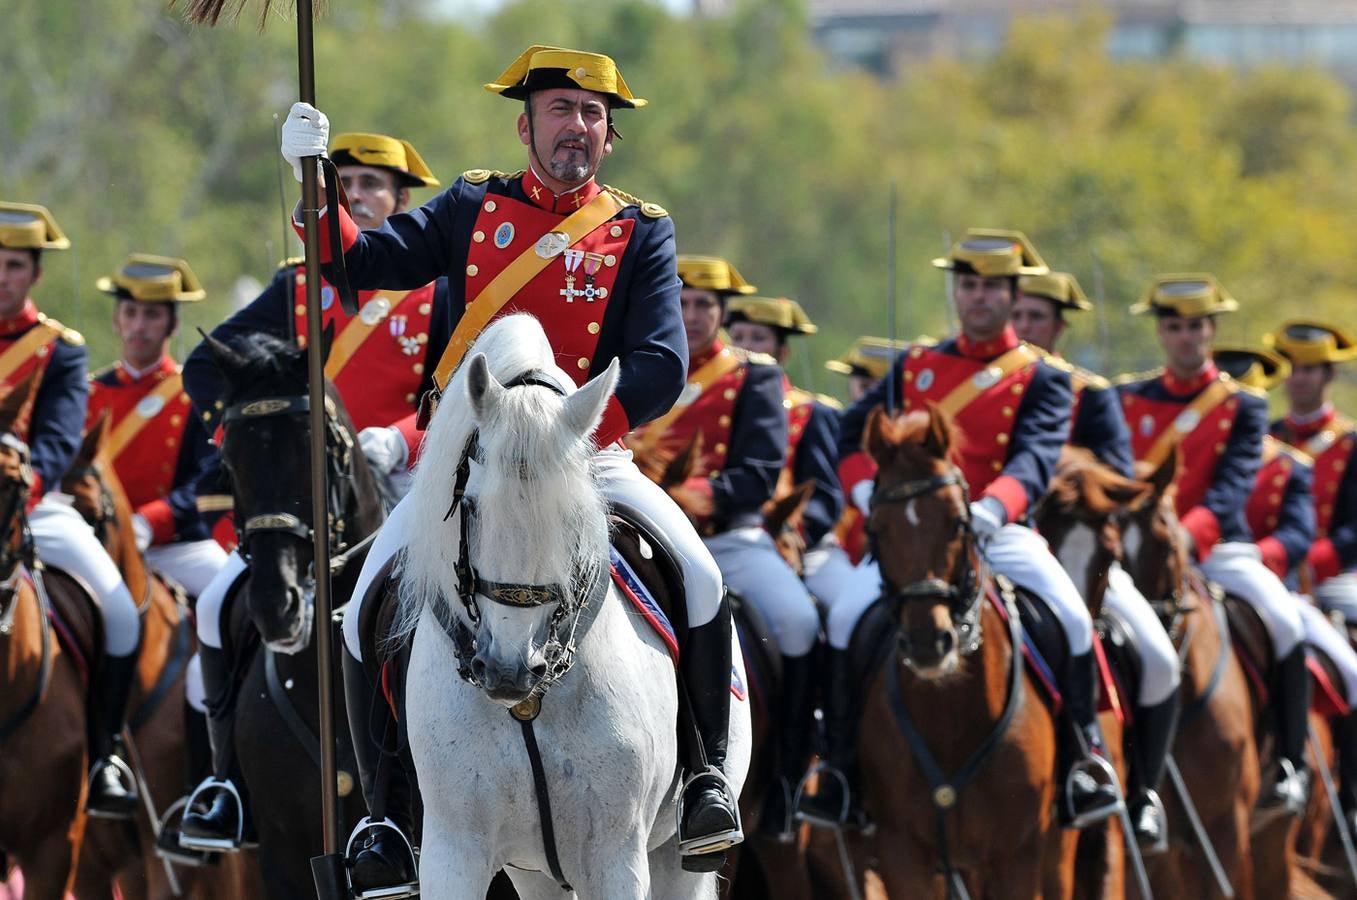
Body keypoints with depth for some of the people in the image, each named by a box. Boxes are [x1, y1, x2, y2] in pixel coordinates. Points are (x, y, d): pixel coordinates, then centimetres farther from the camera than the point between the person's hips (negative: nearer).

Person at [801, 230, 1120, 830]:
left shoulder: (1042, 380, 5)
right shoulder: (916, 367, 16)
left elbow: (1036, 457, -11)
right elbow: (856, 431, 16)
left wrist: (993, 507, -32)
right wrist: (867, 489, -6)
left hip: (1000, 533, -2)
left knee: (1072, 621, -26)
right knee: (848, 618, -23)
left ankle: (1083, 763, -9)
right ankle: (842, 778, -16)